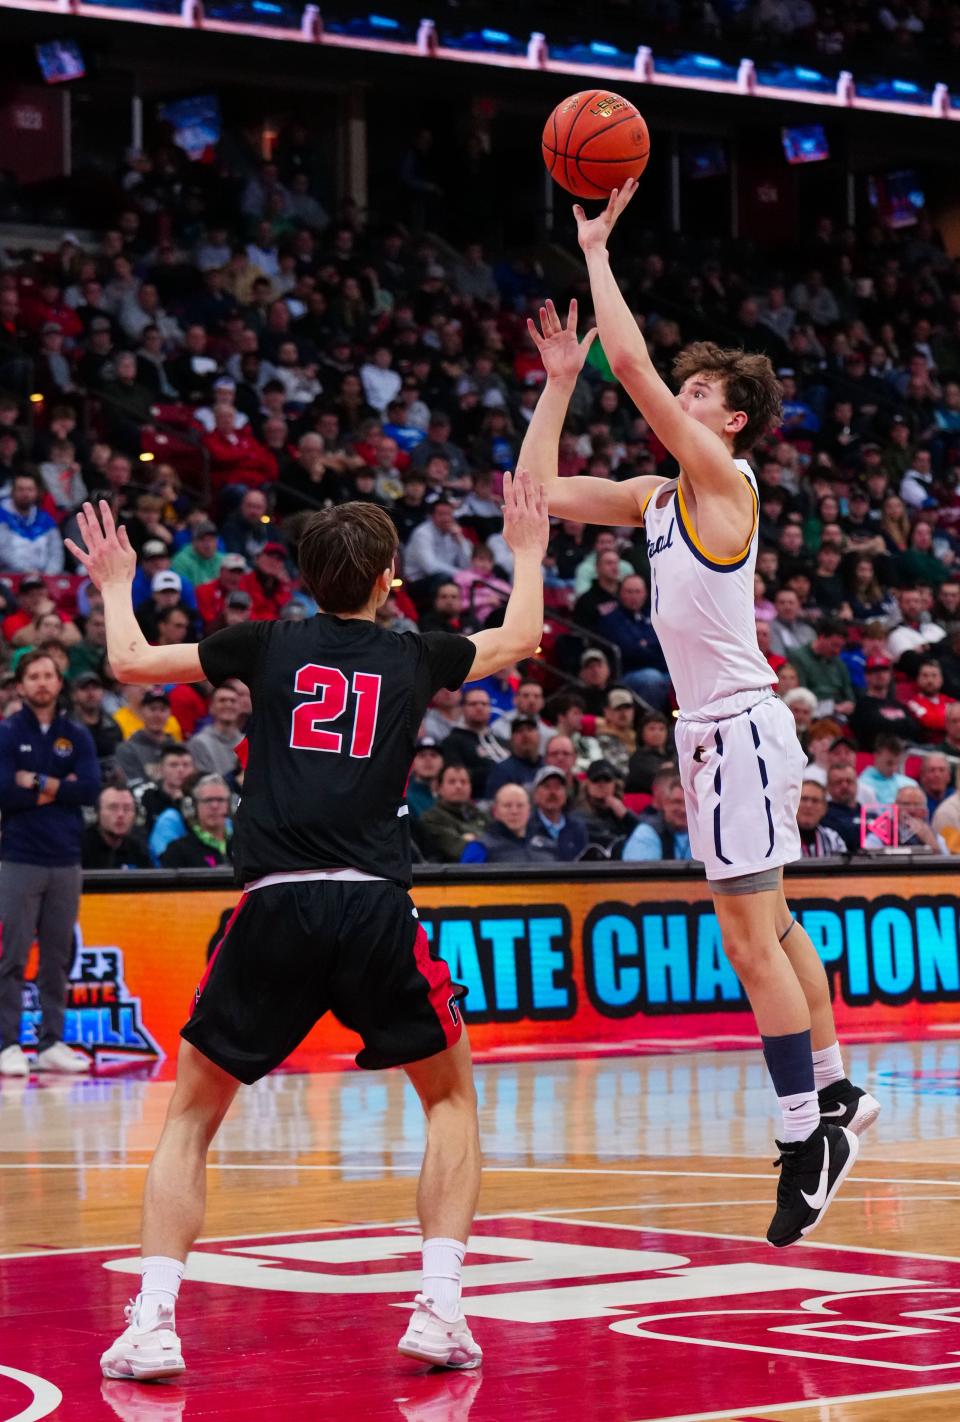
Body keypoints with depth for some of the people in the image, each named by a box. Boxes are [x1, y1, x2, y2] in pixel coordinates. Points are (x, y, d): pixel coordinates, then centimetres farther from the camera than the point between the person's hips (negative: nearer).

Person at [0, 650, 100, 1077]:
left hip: (66, 862, 3)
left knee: (58, 958, 6)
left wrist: (38, 784, -10)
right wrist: (60, 789, -7)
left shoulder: (77, 735, 10)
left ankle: (52, 1042, 11)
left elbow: (91, 788, -3)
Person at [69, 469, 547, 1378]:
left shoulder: (269, 646, 11)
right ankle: (440, 1309, 8)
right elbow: (520, 638, 33)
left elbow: (130, 662, 22)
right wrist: (527, 554, 51)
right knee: (450, 1095, 21)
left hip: (276, 906, 0)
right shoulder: (413, 658, 12)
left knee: (191, 1113, 14)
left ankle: (152, 1324, 0)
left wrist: (115, 584, 41)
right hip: (375, 907, 0)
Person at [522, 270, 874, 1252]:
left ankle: (806, 1138, -4)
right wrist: (559, 381, 14)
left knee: (751, 942, -9)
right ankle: (832, 1095, 30)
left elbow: (631, 362, -19)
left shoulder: (724, 480, -12)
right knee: (770, 927, 18)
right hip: (712, 730, 10)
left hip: (740, 729, -10)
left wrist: (596, 252, -12)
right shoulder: (658, 497, 13)